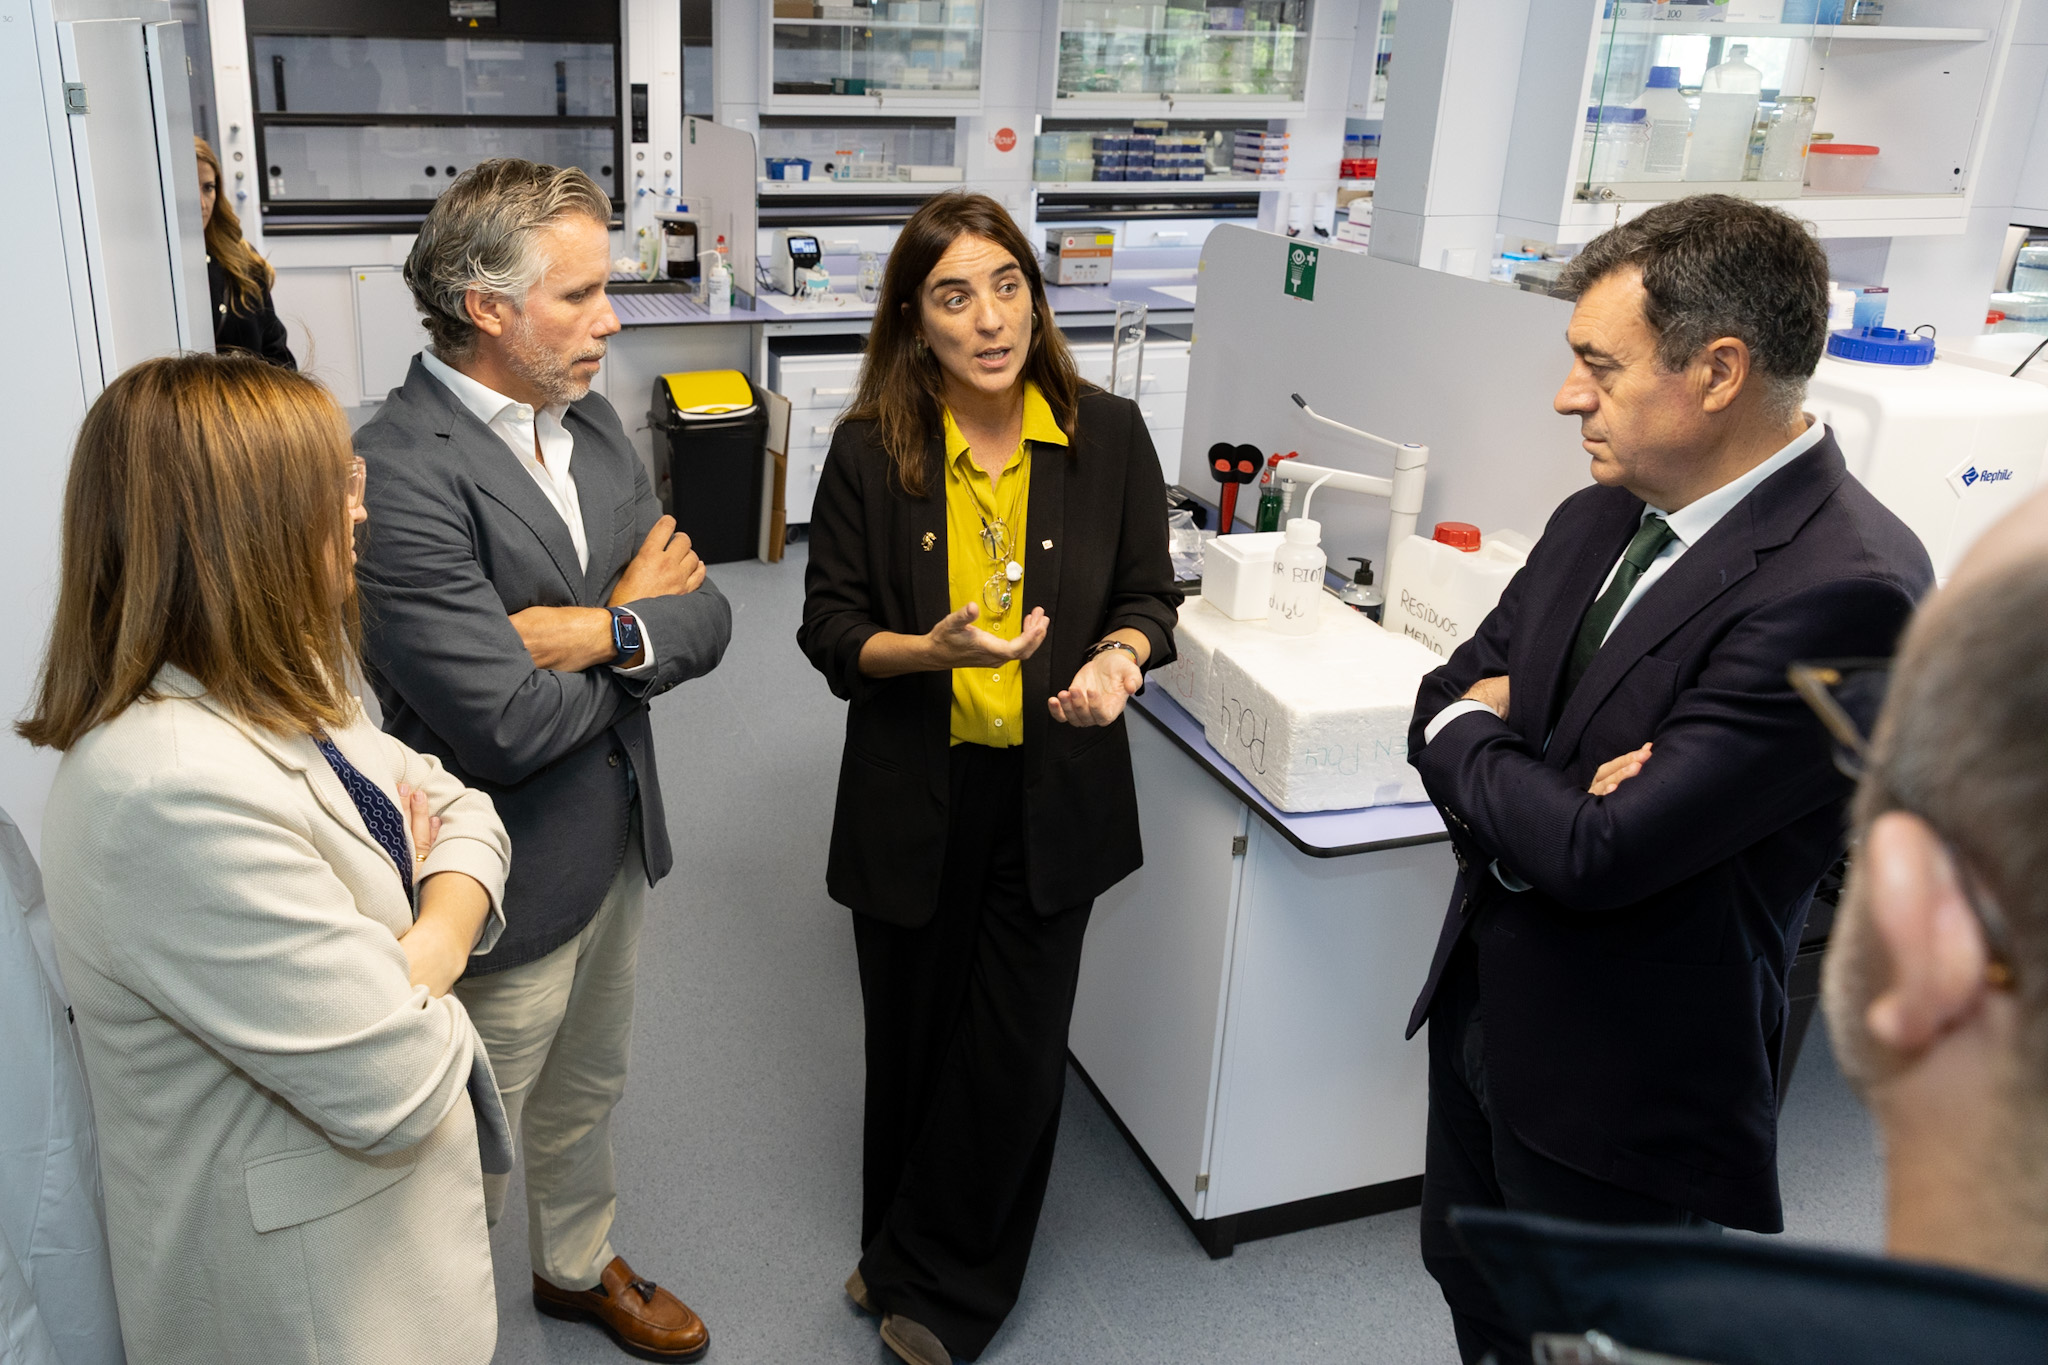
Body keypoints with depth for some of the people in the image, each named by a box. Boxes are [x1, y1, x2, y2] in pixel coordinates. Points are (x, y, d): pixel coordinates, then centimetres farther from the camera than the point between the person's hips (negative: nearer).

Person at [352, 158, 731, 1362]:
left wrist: (604, 630, -24)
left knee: (588, 1089, 29)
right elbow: (508, 725, -30)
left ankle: (580, 1264, 53)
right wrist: (637, 613, -14)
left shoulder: (591, 420, 0)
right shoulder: (400, 473, -26)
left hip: (617, 840, 8)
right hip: (505, 878, -8)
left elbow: (707, 618, -3)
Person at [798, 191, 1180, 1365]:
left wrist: (1120, 657, -20)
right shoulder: (871, 452, -7)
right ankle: (905, 1248, 42)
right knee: (914, 1037, 15)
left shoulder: (1110, 437, -6)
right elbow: (830, 630, -4)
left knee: (1017, 1049, 5)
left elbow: (1150, 598, 3)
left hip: (1052, 795, 0)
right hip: (916, 797, 0)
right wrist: (932, 649, -24)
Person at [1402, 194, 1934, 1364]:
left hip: (1626, 1089, -7)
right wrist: (1537, 793, -17)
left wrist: (1469, 739, -9)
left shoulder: (1843, 590, -26)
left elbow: (1600, 853, -29)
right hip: (1485, 1008, 7)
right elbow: (1448, 698, 6)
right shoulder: (1598, 521, 0)